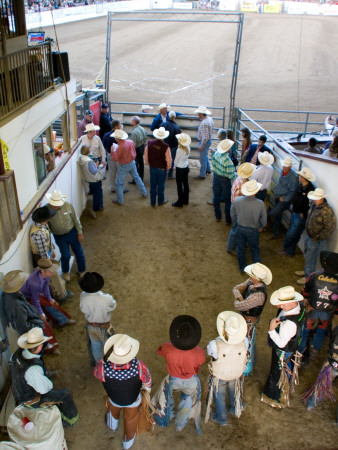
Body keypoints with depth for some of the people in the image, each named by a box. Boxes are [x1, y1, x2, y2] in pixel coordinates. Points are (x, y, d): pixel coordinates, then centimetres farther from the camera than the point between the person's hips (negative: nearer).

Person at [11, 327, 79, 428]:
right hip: (30, 400, -8)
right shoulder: (34, 369, -42)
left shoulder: (18, 353, -18)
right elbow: (44, 388, -28)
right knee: (65, 394, 5)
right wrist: (49, 383, -4)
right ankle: (70, 420, 29)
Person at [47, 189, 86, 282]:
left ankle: (82, 271, 40)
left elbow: (76, 220, -7)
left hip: (72, 233, 1)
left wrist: (80, 233, -1)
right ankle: (65, 272, 36)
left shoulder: (68, 206, -20)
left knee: (78, 252, 14)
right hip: (59, 237, -1)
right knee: (66, 255, 3)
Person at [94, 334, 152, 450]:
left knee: (113, 409, 38)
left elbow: (97, 373, -15)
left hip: (114, 398, 1)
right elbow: (147, 383, -19)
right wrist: (146, 389, 5)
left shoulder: (102, 367, -42)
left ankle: (112, 425, 71)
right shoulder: (139, 366, -42)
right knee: (130, 419, 33)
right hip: (133, 400, -1)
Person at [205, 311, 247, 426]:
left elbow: (209, 352, -16)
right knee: (234, 391, 33)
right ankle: (235, 409, 61)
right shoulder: (243, 342, -31)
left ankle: (221, 419, 49)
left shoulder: (215, 344, -40)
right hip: (237, 374, 3)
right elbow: (245, 358, -11)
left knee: (219, 396, 26)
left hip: (219, 376, -2)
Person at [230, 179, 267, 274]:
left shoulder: (237, 201, -20)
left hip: (240, 228, 2)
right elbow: (264, 219, -11)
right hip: (253, 230, -2)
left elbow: (232, 215, -2)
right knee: (255, 250, 20)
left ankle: (242, 268, 40)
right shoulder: (260, 204, -26)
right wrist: (261, 227, 11)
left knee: (241, 249, 22)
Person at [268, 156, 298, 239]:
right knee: (277, 216, 18)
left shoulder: (292, 177, -23)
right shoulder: (282, 172, 2)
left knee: (272, 214, -17)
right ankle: (275, 233, 33)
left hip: (284, 200, -8)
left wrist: (284, 198, -18)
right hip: (278, 198, 8)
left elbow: (292, 192, -19)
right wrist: (275, 189, 12)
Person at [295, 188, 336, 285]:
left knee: (310, 258, 5)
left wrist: (318, 237, -19)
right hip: (309, 235, 9)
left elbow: (330, 228, -25)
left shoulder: (327, 211, -29)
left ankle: (308, 277, 23)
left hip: (316, 239, -9)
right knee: (306, 255, 25)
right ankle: (306, 271, 46)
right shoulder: (313, 204, -3)